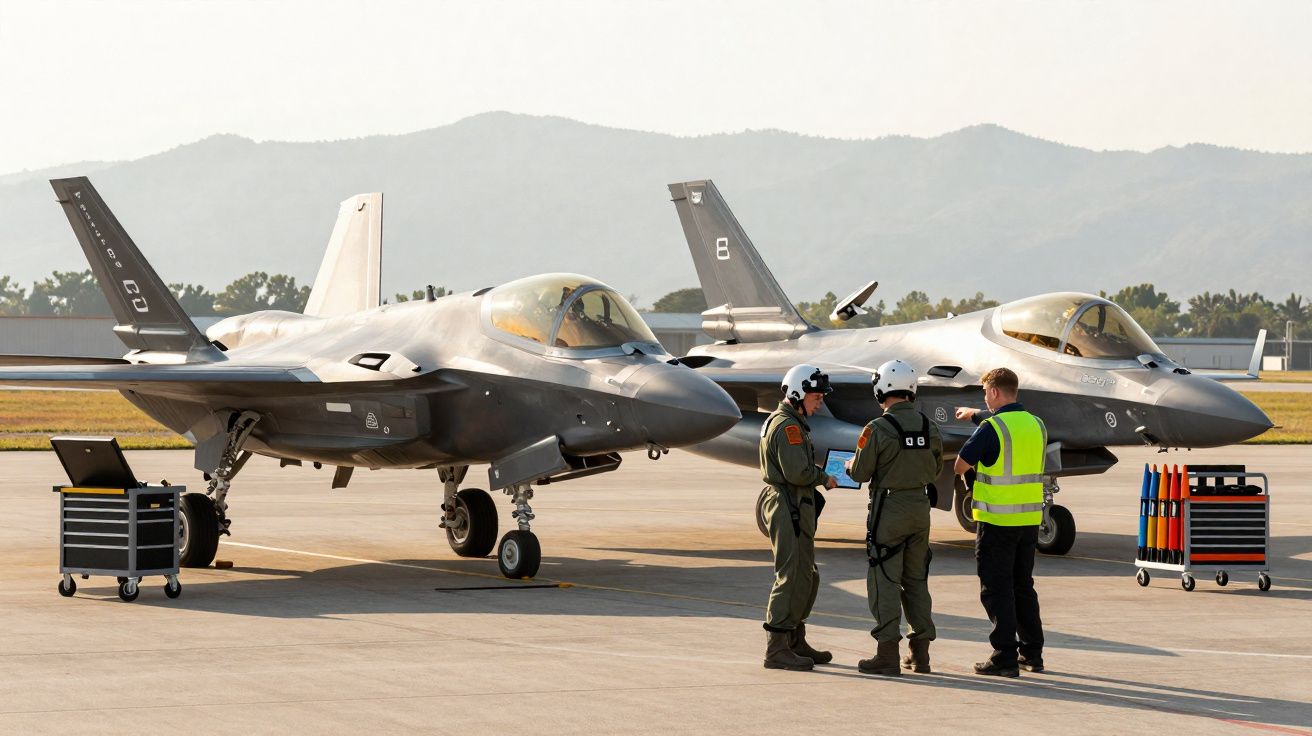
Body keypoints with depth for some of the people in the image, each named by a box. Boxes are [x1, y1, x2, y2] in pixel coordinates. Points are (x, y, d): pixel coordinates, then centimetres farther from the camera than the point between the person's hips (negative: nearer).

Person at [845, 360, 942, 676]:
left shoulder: (878, 429, -14)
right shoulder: (930, 428, 4)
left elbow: (861, 473, -9)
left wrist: (849, 465, 14)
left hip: (889, 508, -6)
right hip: (920, 507, 6)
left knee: (885, 581, -1)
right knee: (916, 580, 13)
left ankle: (887, 655, -4)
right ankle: (920, 654, 14)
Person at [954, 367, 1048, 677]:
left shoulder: (991, 428, -15)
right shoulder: (1036, 425, 6)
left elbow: (960, 465, -11)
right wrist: (975, 414, 43)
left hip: (997, 521, -6)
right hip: (1030, 519, 6)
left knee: (997, 589, 0)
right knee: (1023, 586, 16)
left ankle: (1005, 657, -3)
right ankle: (1032, 653, 19)